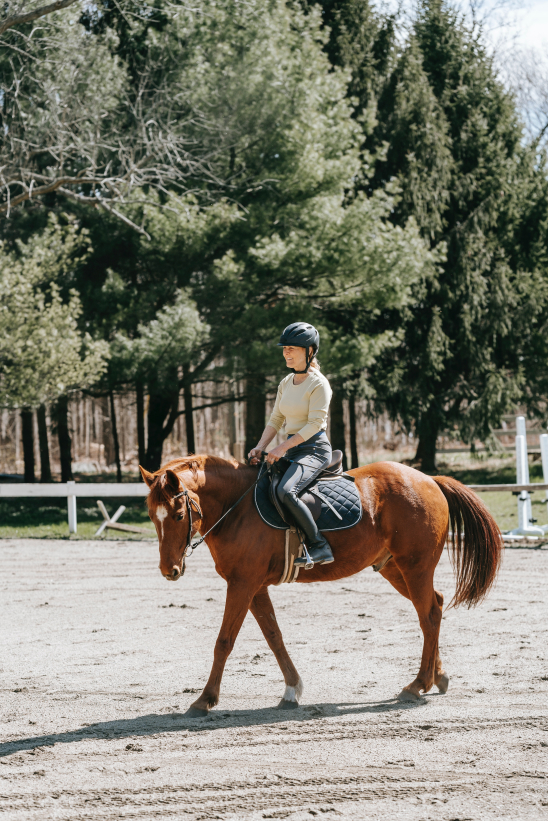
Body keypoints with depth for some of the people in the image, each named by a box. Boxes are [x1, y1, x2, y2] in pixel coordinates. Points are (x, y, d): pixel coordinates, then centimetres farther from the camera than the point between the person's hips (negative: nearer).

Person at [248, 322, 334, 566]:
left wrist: (283, 448, -22)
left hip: (315, 449, -9)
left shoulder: (318, 383, -11)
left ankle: (320, 546, -22)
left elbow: (315, 423, -18)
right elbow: (276, 420, 15)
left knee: (285, 491, -32)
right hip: (292, 449, 9)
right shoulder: (286, 383, 13)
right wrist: (260, 448, -1)